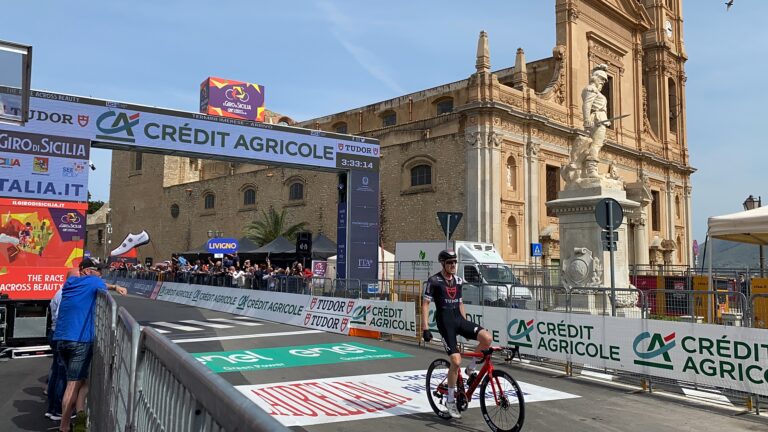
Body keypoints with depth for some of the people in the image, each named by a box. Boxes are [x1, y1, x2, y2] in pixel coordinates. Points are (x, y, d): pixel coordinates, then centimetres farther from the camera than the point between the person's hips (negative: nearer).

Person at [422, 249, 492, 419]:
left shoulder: (458, 281, 13)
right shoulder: (434, 281, -5)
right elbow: (425, 305, -6)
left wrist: (467, 324, 20)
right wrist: (425, 328, -13)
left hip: (459, 319, 5)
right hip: (445, 322, -5)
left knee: (487, 338, -20)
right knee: (456, 361, -15)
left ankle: (471, 370, 4)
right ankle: (450, 401, 4)